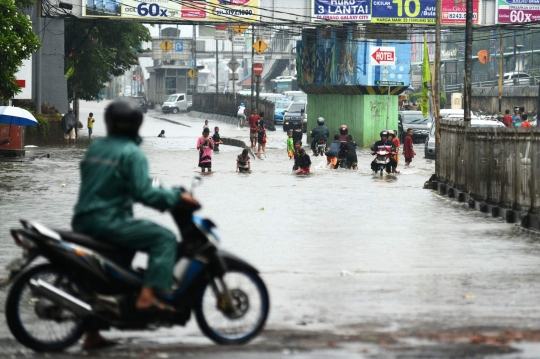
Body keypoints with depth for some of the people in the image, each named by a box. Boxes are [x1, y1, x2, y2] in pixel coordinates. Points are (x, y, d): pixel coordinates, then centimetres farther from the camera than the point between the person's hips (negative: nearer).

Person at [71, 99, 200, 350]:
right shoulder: (131, 153, -9)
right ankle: (148, 297, -24)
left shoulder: (95, 147, 15)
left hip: (83, 223, 9)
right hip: (109, 221, -9)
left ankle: (92, 335, 28)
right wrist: (177, 198, -10)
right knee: (164, 239, -10)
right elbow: (143, 192, -19)